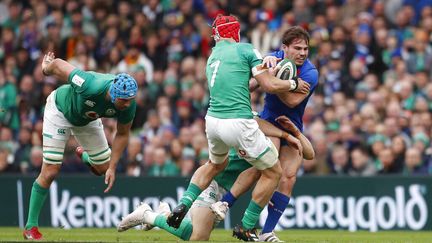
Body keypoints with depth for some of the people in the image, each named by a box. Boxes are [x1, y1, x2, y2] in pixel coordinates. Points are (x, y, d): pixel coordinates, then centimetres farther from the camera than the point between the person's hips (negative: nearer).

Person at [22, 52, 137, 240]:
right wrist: (46, 68, -6)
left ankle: (84, 156, 50)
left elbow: (122, 134, -11)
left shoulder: (128, 104, -30)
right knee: (50, 171, -10)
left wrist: (112, 167, -15)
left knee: (103, 169, 12)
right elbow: (58, 65, -30)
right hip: (61, 110, -5)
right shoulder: (91, 87, -46)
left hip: (88, 119, 5)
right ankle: (31, 227, 2)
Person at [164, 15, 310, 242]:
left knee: (215, 164, 36)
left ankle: (183, 205, 18)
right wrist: (294, 84, 10)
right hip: (238, 124, -7)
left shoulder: (213, 57, 19)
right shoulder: (246, 49, -2)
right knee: (272, 172, 10)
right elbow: (270, 85, -7)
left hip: (213, 121, 7)